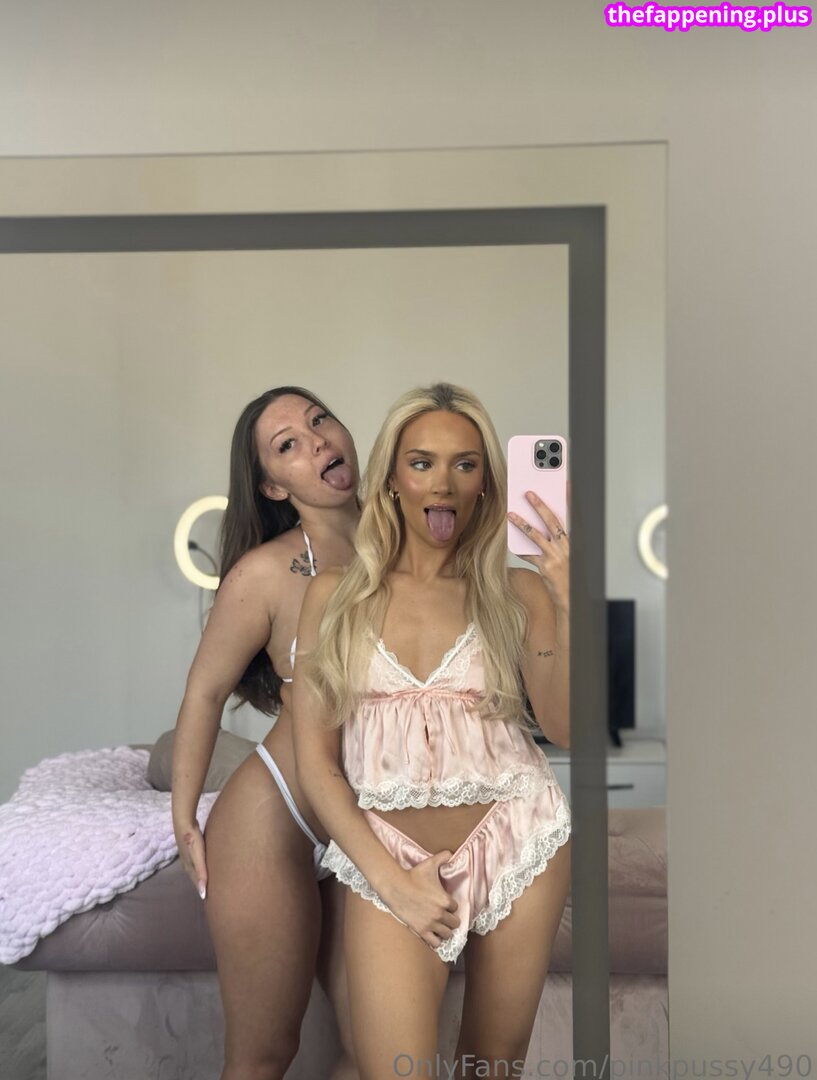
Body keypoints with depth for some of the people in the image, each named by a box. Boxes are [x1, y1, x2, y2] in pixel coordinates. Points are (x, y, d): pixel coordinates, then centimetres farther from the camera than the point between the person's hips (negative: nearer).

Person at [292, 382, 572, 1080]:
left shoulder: (516, 593, 1)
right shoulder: (336, 596, 1)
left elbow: (568, 728, -10)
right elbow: (315, 759, 0)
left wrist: (570, 604, -21)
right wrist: (390, 878, -7)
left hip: (514, 841, 1)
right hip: (389, 855, 0)